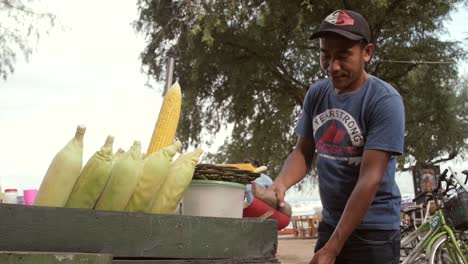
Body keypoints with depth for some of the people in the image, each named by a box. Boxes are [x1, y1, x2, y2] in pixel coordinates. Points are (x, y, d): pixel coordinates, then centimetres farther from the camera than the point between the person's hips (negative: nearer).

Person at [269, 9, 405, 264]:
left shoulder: (384, 101, -17)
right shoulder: (317, 93, 1)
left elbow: (370, 179, -21)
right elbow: (303, 152, 8)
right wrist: (280, 184, -15)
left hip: (373, 231, -5)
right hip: (329, 224, 6)